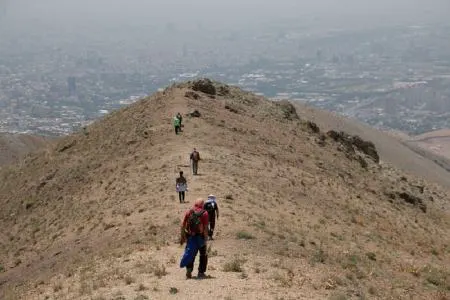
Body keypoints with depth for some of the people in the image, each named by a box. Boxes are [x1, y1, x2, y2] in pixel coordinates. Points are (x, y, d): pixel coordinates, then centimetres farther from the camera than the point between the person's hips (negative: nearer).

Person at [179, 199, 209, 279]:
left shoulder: (188, 212, 3)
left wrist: (182, 236, 5)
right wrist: (205, 239, -9)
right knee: (203, 255, 13)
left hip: (190, 237, 3)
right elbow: (205, 227, -13)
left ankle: (189, 270, 1)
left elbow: (183, 225, 0)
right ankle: (201, 272, 12)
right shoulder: (204, 213, -7)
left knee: (190, 254, 14)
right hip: (200, 237, -3)